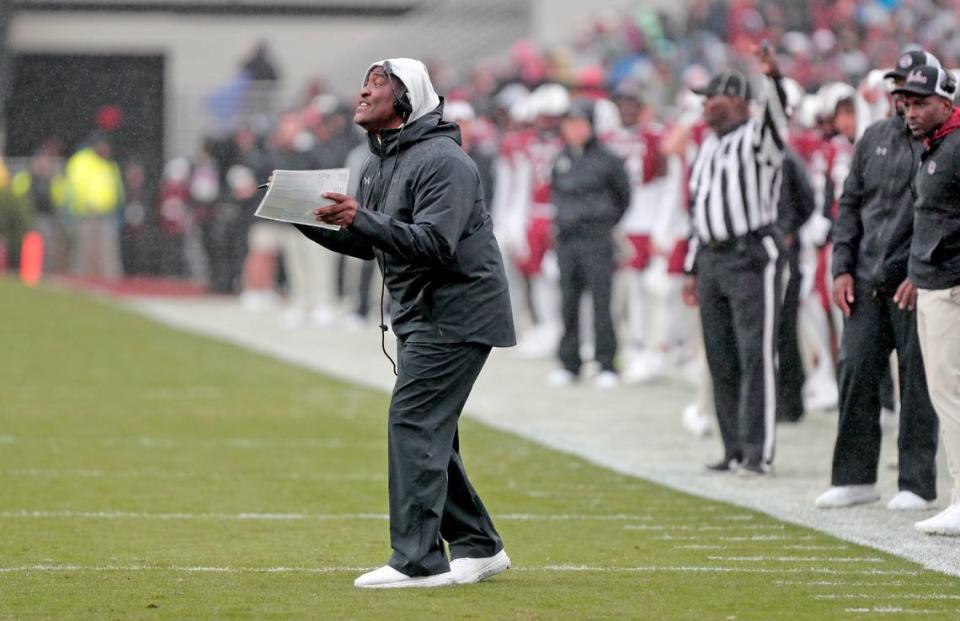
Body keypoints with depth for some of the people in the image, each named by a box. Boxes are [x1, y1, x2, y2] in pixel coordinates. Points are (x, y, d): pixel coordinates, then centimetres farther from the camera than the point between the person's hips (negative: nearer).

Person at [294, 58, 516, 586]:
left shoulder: (442, 161, -17)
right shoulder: (379, 163, 14)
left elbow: (435, 244, -28)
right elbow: (364, 244, 20)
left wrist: (363, 219, -36)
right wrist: (307, 219, 6)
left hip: (456, 313, -10)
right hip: (418, 316, 10)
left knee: (413, 422, -15)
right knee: (428, 433, 12)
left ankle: (418, 561, -17)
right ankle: (477, 547, 21)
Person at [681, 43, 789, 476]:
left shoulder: (757, 138, -4)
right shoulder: (709, 147, 20)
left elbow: (776, 113, -27)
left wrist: (772, 76, -45)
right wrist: (693, 269, 22)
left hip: (753, 258, -8)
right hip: (713, 258, 8)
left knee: (755, 355, -10)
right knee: (721, 358, 8)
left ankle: (758, 452, -10)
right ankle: (735, 450, 14)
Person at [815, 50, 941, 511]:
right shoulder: (875, 138, 13)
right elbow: (850, 204, 16)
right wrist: (843, 267, 6)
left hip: (916, 284, -5)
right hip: (867, 281, 5)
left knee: (918, 382, -1)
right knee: (856, 370, 2)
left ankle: (917, 482, 6)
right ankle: (855, 477, 10)